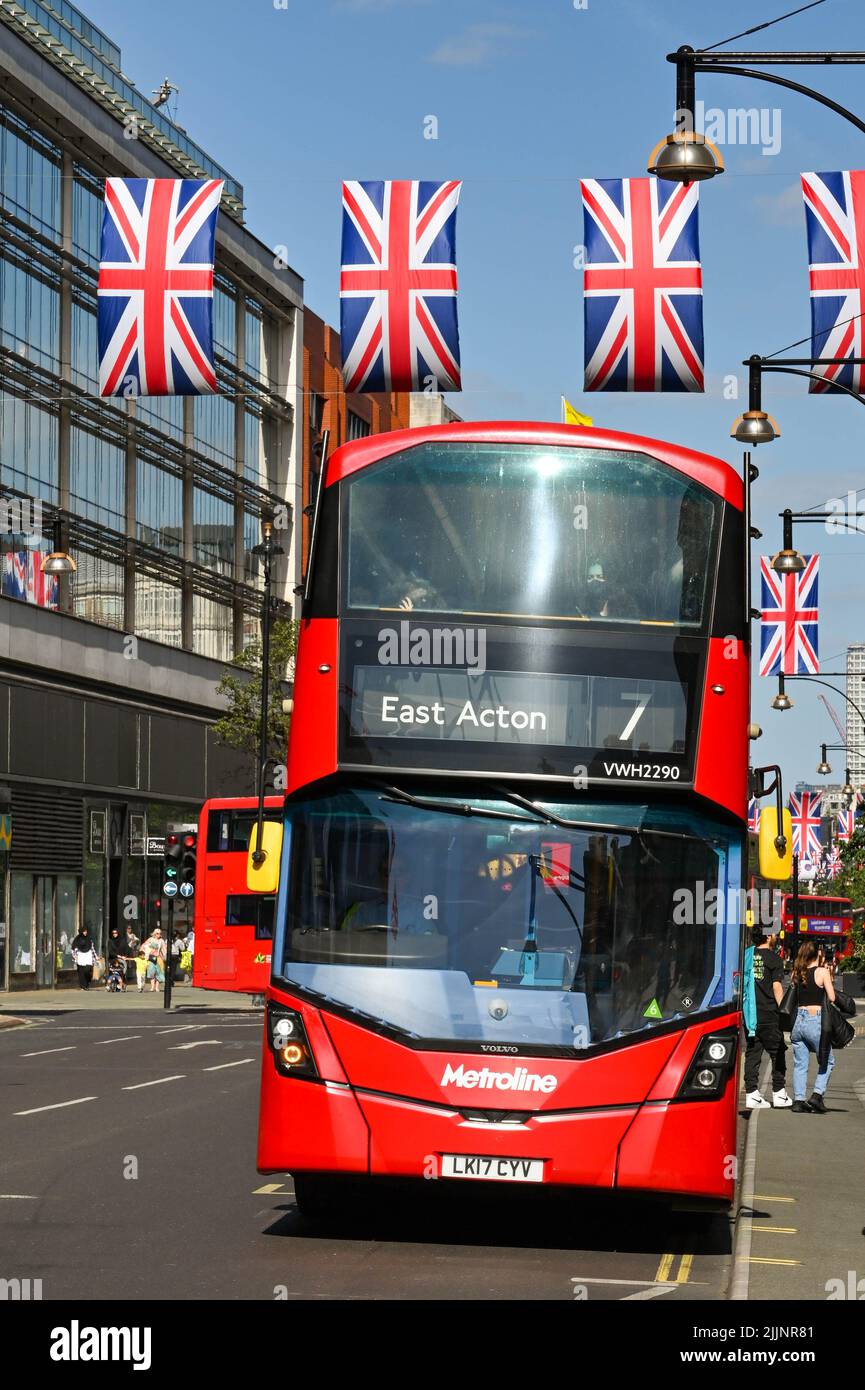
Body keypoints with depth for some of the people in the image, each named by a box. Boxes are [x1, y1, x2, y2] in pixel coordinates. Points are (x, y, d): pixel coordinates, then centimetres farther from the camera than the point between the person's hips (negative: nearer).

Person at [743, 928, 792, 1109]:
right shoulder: (773, 958, -6)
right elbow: (776, 987, -11)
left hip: (749, 1012, 5)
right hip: (768, 1012, -5)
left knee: (752, 1053, 7)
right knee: (777, 1052, 6)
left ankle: (751, 1093, 4)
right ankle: (779, 1093, 8)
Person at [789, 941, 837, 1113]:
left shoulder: (798, 973, 8)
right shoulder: (822, 972, -6)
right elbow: (832, 998, -6)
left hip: (799, 1019, 5)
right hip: (815, 1020, -5)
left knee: (800, 1064, 9)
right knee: (827, 1061, 11)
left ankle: (798, 1100, 4)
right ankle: (817, 1094, -2)